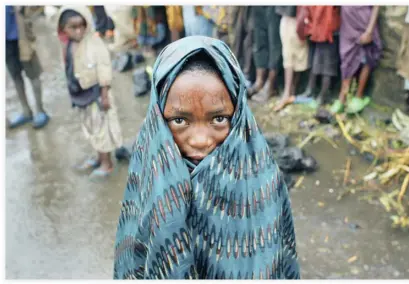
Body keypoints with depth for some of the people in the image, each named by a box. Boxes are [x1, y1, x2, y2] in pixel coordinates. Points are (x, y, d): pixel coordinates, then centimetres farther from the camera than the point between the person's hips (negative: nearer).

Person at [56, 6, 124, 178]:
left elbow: (104, 72, -18)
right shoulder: (68, 46, 1)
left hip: (95, 93, -7)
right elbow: (70, 71, 9)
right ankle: (100, 158, 36)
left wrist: (105, 96, -17)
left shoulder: (94, 44, -20)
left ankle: (107, 163, 20)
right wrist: (74, 94, 14)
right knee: (91, 127, 20)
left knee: (102, 127, 6)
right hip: (81, 94, 7)